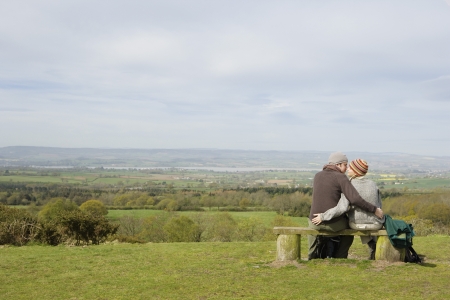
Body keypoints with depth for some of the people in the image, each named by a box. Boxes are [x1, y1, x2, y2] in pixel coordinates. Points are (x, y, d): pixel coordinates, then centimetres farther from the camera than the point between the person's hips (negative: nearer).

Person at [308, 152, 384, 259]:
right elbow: (355, 199, -20)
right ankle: (340, 258, 32)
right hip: (334, 224, -3)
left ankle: (312, 256, 40)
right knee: (350, 227, 33)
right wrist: (374, 209, -10)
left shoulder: (317, 176, 7)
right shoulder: (341, 177, -9)